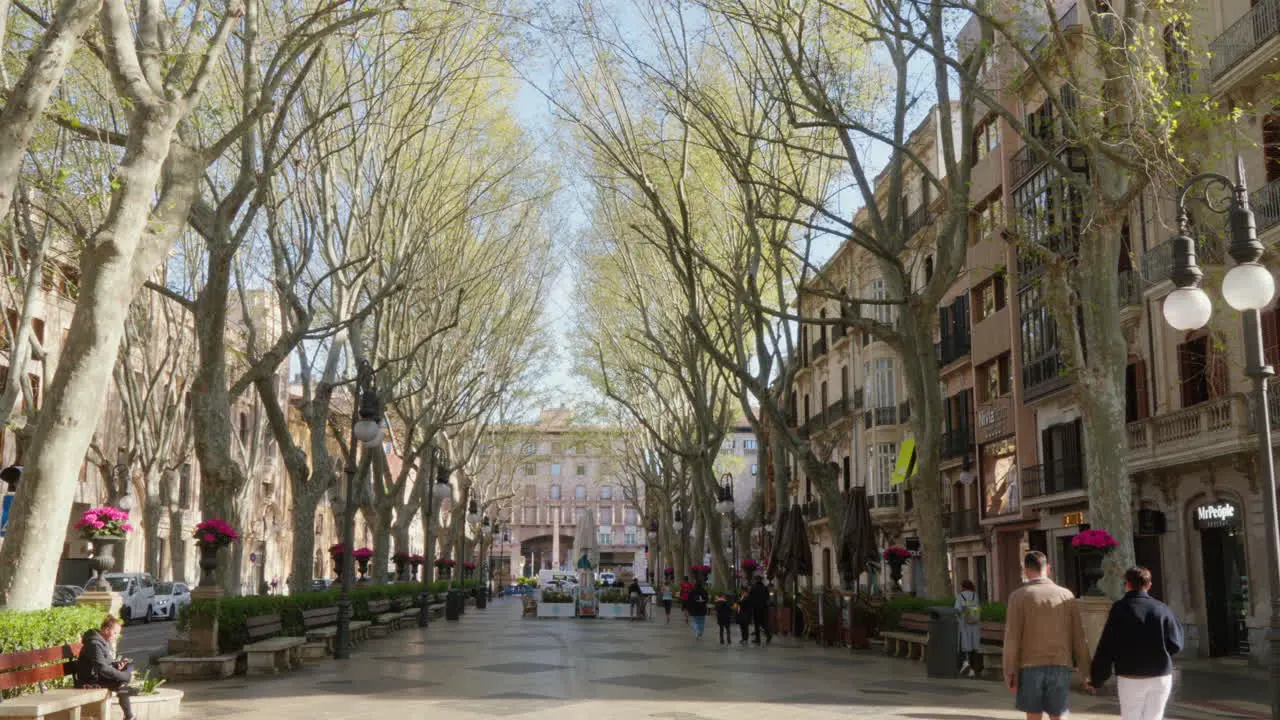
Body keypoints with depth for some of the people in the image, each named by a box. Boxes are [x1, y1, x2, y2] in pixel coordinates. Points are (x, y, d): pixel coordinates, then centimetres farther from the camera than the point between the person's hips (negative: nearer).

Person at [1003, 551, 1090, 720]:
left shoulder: (1019, 596, -3)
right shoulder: (1066, 595, 4)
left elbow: (1012, 638, -7)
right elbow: (1078, 637, 4)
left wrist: (1010, 672, -3)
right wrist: (1086, 671, 10)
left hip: (1030, 667, -2)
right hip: (1060, 666, 2)